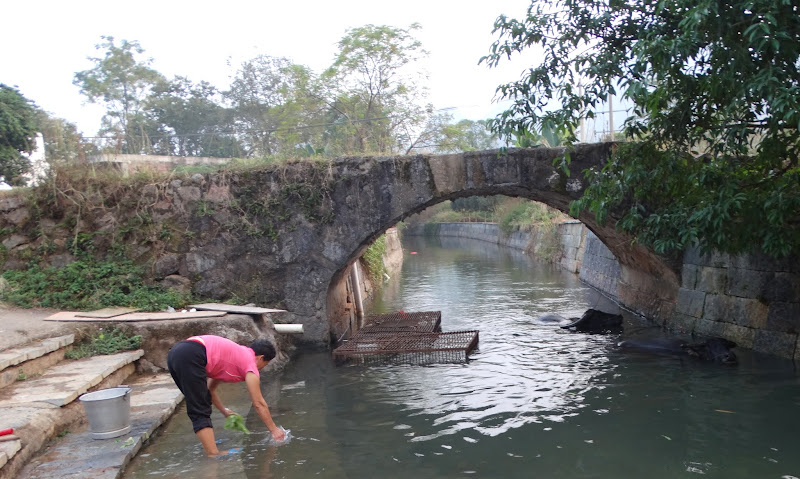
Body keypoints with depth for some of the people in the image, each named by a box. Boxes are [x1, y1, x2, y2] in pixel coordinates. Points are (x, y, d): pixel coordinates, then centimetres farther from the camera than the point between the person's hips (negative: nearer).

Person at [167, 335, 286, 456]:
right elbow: (259, 403, 7)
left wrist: (225, 411, 41)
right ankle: (214, 454, -12)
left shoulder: (237, 353, 29)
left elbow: (210, 389, 36)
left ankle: (208, 442, 26)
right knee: (200, 412, -8)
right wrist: (274, 429, 15)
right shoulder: (250, 363, 6)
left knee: (202, 404, 21)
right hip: (190, 356, -10)